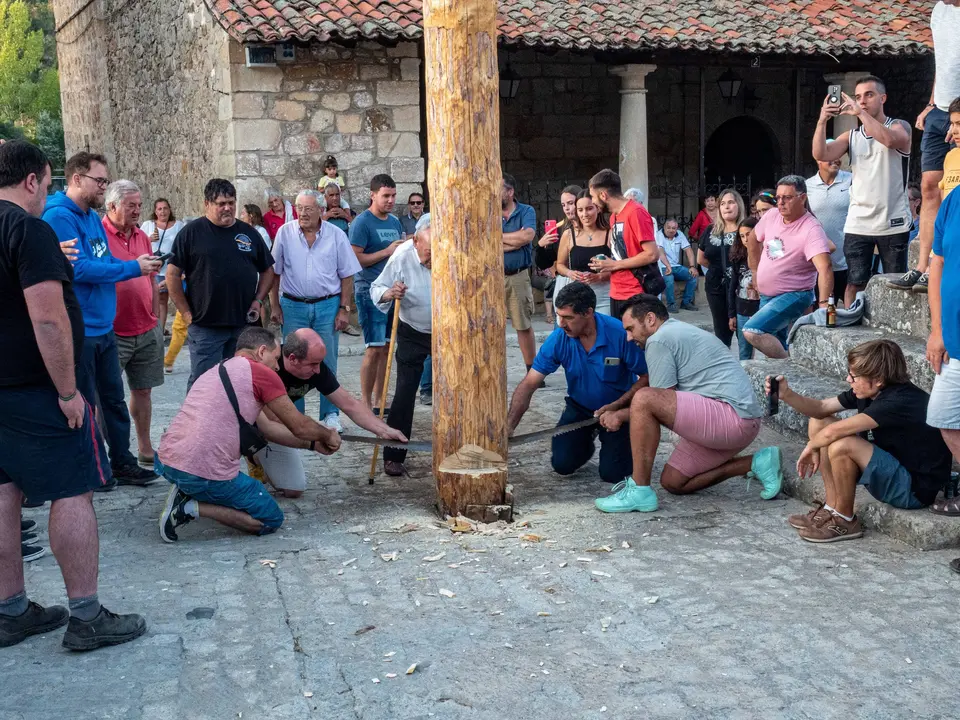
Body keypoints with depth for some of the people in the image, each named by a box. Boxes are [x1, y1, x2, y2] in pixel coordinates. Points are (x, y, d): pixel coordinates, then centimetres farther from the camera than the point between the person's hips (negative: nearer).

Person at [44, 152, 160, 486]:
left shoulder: (93, 217, 12)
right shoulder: (59, 217, -17)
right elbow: (79, 269, -24)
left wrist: (140, 264, -1)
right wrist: (133, 267, -17)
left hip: (103, 327, 9)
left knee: (113, 398, 15)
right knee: (85, 404, 3)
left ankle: (123, 463, 25)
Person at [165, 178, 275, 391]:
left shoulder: (249, 233, 10)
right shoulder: (191, 232, -1)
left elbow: (267, 270, 18)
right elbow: (173, 274, -2)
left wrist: (258, 300, 3)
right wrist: (187, 313, -6)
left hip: (244, 323, 4)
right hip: (205, 325, -4)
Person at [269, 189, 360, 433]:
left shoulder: (336, 235, -2)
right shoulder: (285, 233, 0)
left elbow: (347, 275, 2)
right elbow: (274, 273, 4)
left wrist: (343, 309, -3)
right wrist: (275, 306, 1)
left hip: (327, 305, -1)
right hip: (293, 306, 1)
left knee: (327, 364, 4)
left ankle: (330, 415, 13)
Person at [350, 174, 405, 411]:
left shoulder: (395, 222, 15)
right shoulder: (363, 222, -8)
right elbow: (355, 259, -16)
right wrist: (387, 252, -17)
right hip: (370, 290, -7)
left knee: (386, 347, 10)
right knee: (374, 348, -9)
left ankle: (379, 402, 18)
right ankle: (366, 405, 0)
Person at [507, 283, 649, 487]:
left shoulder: (620, 334, -26)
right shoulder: (558, 339, -18)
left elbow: (646, 378, -16)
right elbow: (528, 385, -17)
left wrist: (616, 407, -27)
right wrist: (508, 428, -27)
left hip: (619, 408, -3)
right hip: (579, 407, 3)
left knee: (612, 473, -16)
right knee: (562, 464, -13)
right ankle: (586, 443, 22)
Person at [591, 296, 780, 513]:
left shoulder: (659, 339, -7)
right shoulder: (682, 331, 24)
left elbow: (664, 403, -9)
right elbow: (671, 403, 27)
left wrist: (620, 415, 4)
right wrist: (619, 413, 21)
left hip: (733, 416, -11)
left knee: (643, 399, -23)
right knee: (672, 482, 14)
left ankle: (639, 491, -17)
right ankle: (757, 463, 12)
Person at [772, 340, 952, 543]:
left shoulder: (899, 401, -29)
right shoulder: (870, 392, -2)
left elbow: (834, 431, -32)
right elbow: (821, 408, 2)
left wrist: (812, 447, -12)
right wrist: (786, 394, -13)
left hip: (916, 488, -9)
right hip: (893, 468, 9)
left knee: (842, 446, -32)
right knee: (818, 423, 6)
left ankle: (845, 520, -8)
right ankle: (833, 507, 6)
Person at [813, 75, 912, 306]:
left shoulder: (899, 127, 3)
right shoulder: (851, 136, 12)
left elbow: (889, 140, -22)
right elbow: (821, 155, -4)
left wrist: (860, 113, -23)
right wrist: (822, 121, -16)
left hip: (893, 224, -3)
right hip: (857, 224, 3)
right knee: (854, 283, 1)